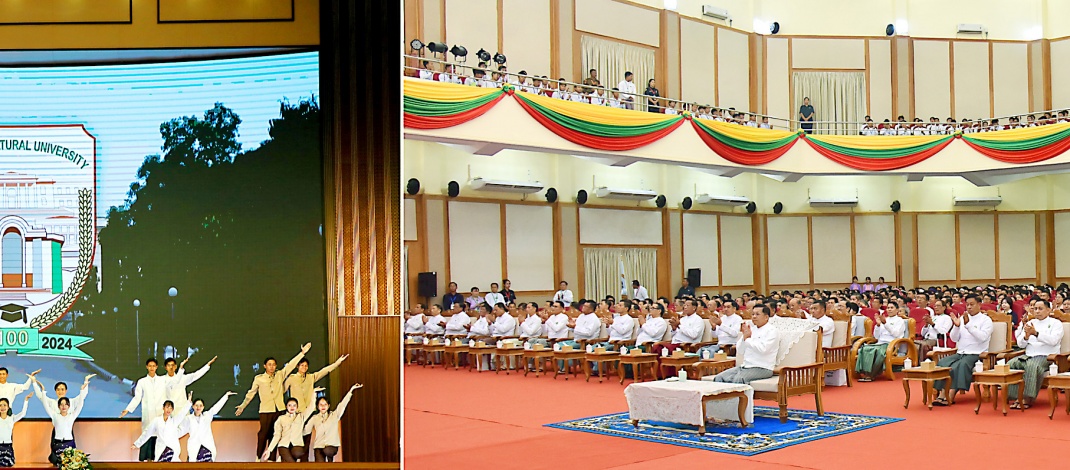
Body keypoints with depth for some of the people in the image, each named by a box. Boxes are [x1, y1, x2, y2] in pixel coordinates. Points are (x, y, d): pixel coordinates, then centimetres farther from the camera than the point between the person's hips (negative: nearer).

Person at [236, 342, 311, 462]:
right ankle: (258, 457, 7)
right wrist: (242, 406, 19)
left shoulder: (280, 376, 10)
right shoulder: (259, 379, 5)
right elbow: (251, 393, 14)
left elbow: (290, 365, 7)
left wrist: (302, 353, 1)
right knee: (263, 433, -6)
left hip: (279, 409, 2)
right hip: (266, 410, -2)